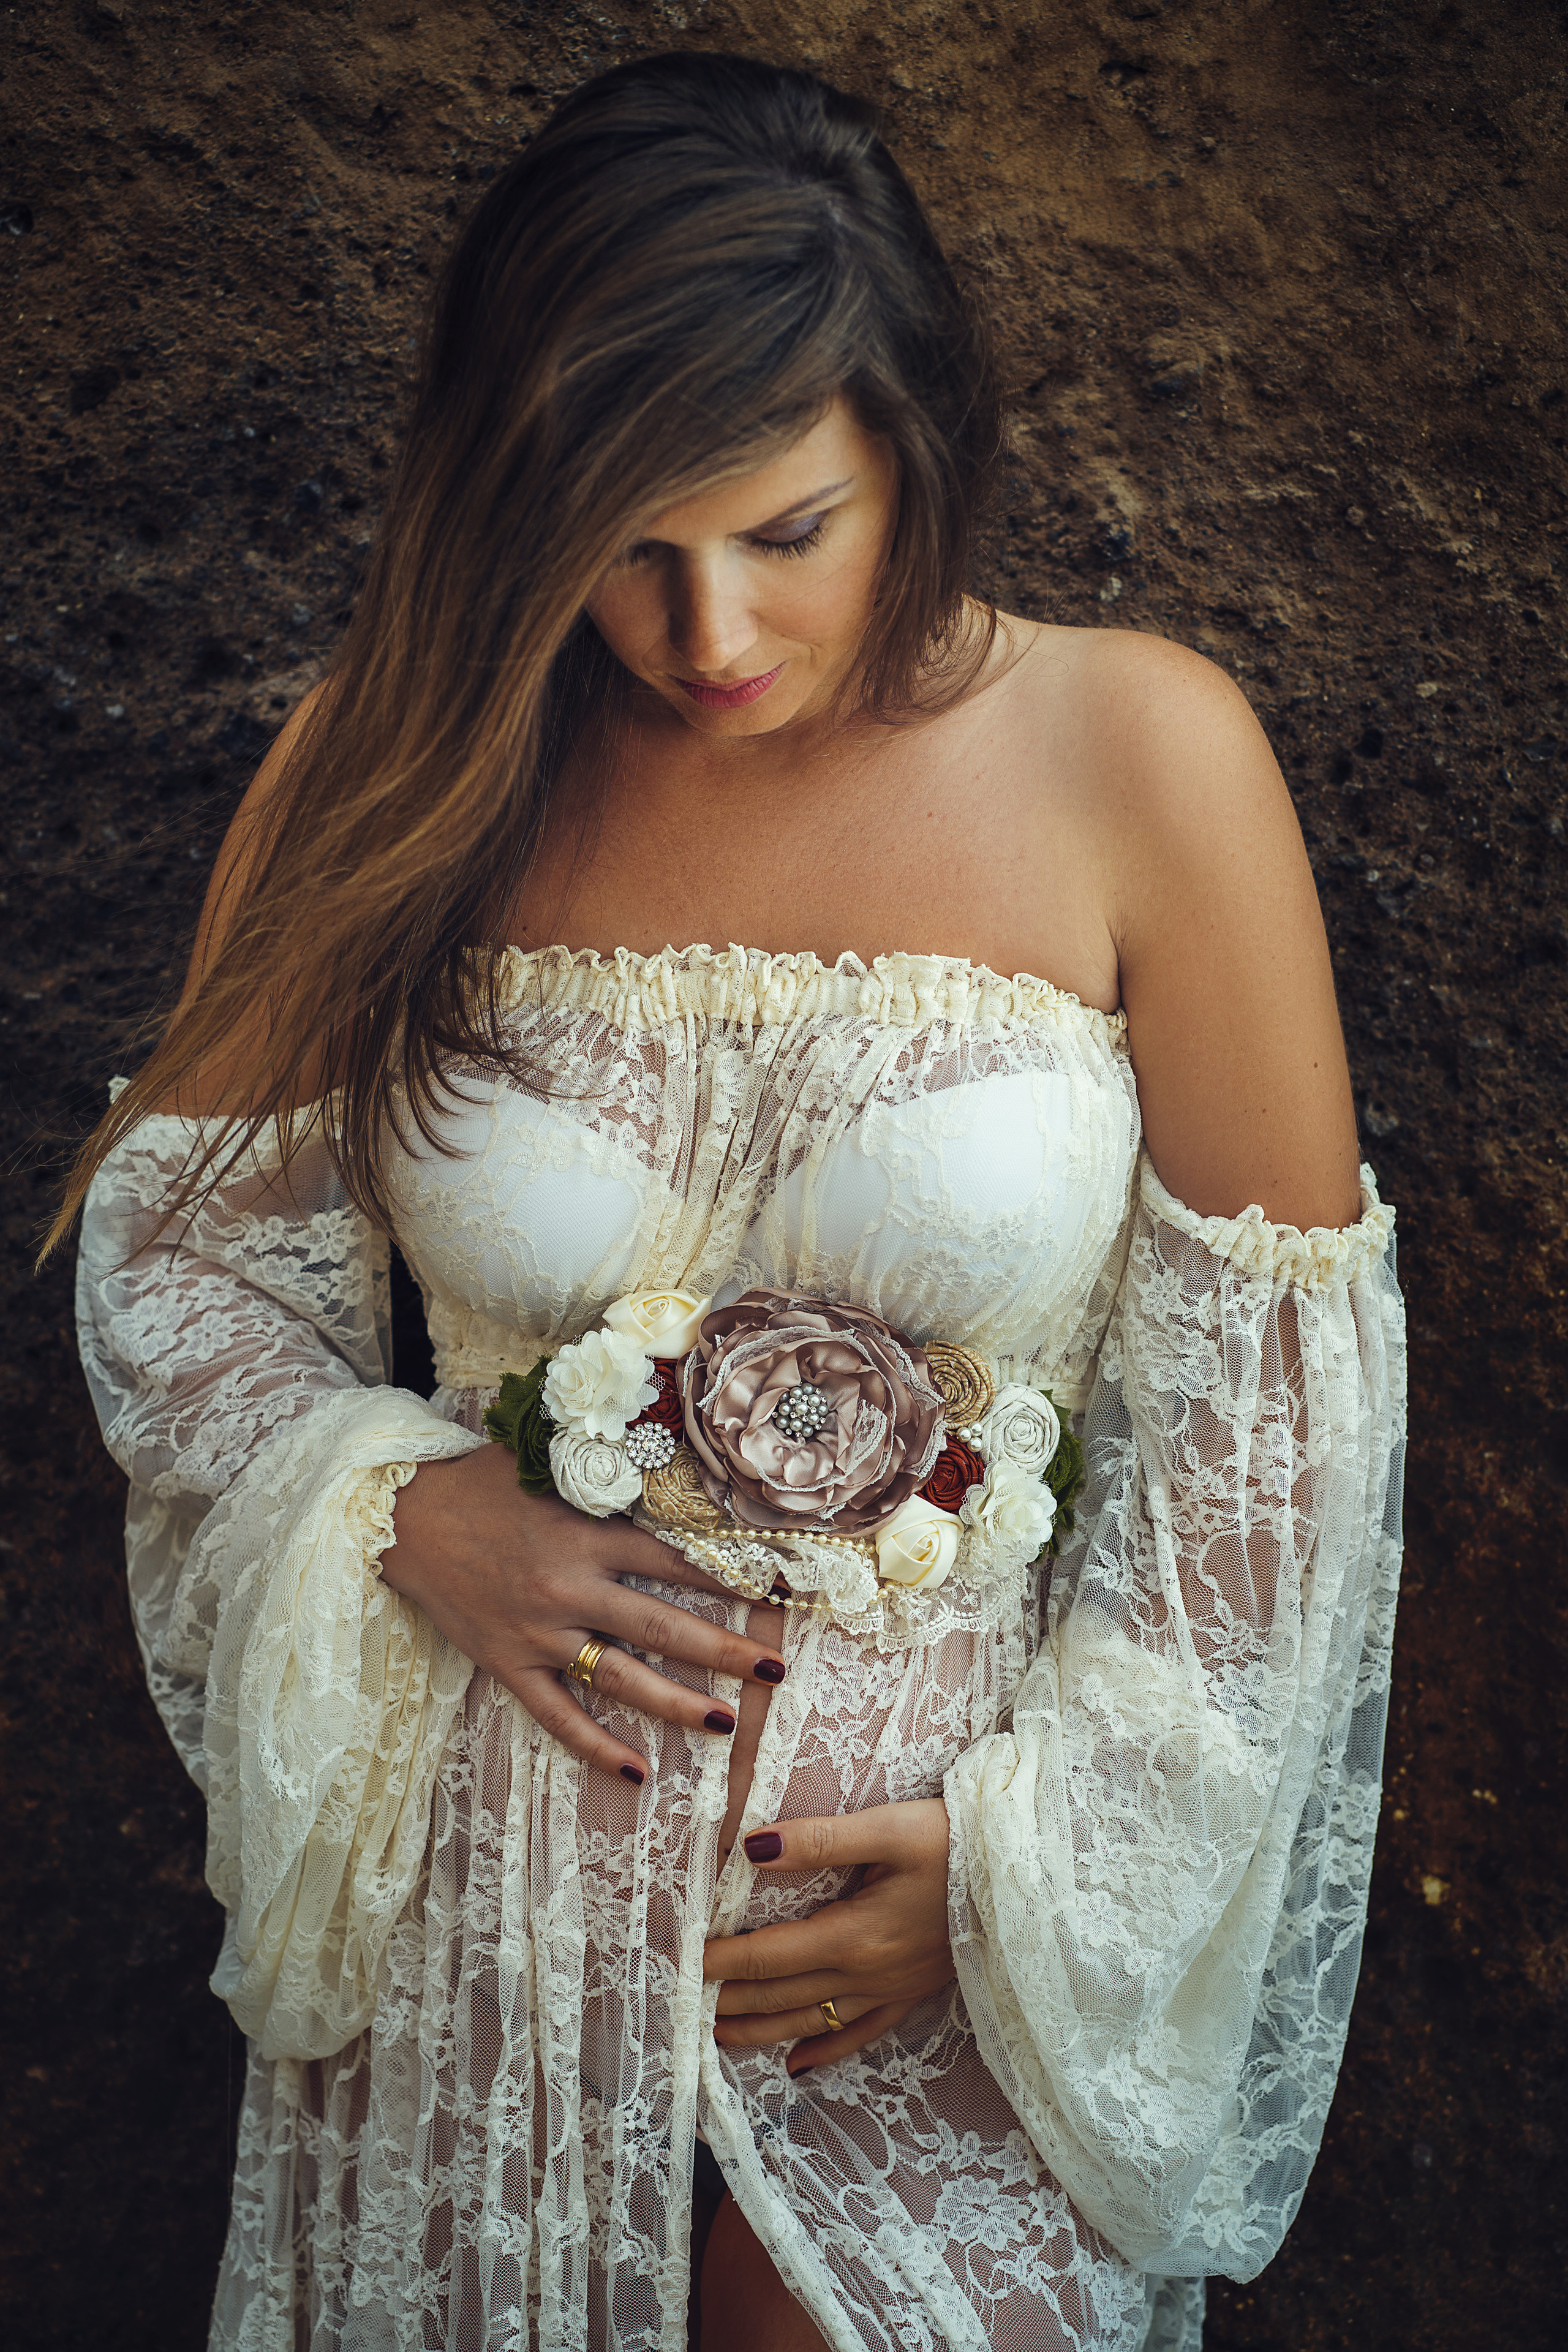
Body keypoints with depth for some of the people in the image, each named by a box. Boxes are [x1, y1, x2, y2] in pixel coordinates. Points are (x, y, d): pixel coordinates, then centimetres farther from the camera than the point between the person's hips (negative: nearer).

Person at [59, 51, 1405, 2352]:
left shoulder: (1137, 757, -12)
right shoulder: (406, 766, -7)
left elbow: (1271, 1390, -8)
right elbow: (184, 1235, 3)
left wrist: (1044, 1853, -9)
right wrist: (403, 1517, -14)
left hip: (971, 1887, -1)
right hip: (490, 1880, 2)